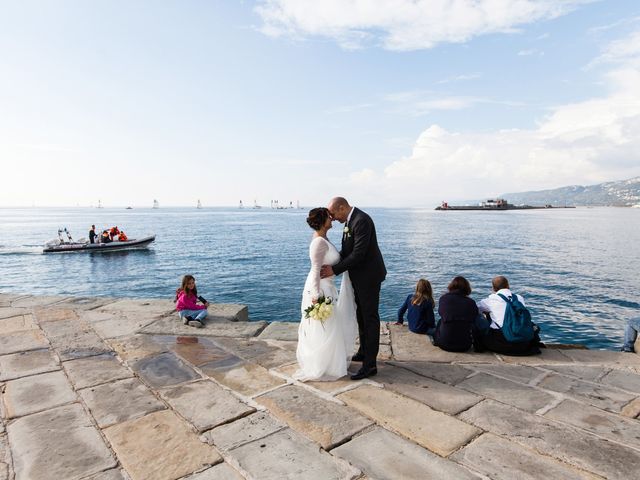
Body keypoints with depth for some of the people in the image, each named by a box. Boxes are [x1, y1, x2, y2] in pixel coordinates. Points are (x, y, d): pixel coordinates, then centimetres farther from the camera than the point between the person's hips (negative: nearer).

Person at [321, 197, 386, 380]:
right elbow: (346, 249, 12)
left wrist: (335, 269, -22)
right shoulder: (350, 220, 8)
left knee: (370, 317, -2)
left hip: (368, 276, -10)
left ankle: (370, 364, 7)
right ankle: (364, 352, 36)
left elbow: (358, 253, -27)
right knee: (361, 315, 20)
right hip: (359, 276, 10)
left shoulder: (361, 221, -23)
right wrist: (333, 263, -3)